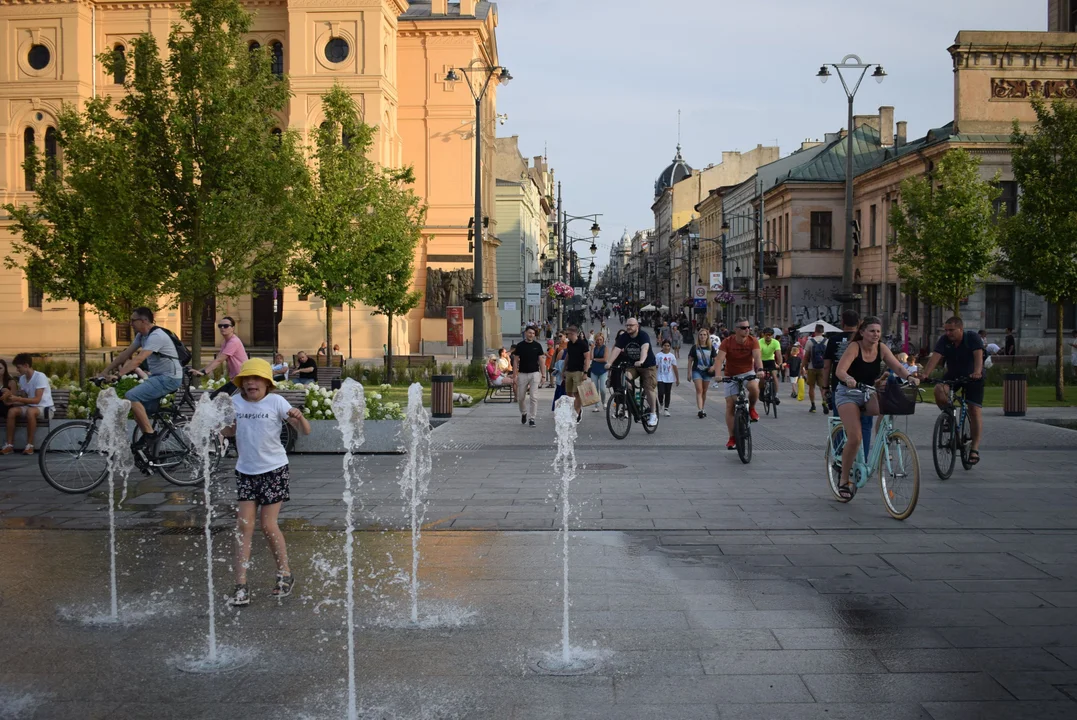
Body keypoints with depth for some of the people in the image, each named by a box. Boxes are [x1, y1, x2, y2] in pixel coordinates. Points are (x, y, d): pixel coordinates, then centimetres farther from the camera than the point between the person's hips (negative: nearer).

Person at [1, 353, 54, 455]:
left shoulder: (40, 376, -17)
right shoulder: (22, 378, 6)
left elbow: (37, 400, -24)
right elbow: (25, 399, 7)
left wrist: (17, 398, -28)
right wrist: (11, 399, -11)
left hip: (45, 408, -7)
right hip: (31, 406, 7)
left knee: (30, 411, -37)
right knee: (12, 410, -18)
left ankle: (30, 445, -27)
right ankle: (9, 445, -17)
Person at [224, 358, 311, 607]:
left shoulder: (276, 402, -9)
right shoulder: (235, 402, 1)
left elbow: (305, 431, -12)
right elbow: (229, 431, 16)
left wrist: (299, 417, -33)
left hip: (274, 470, -3)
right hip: (245, 471, 3)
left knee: (268, 525, -2)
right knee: (244, 525, -2)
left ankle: (285, 575, 19)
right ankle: (241, 586, 1)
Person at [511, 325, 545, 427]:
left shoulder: (537, 345, 2)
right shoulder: (520, 345, 0)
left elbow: (541, 360, 4)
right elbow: (515, 361, 1)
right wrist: (514, 376, -5)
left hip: (534, 374, 0)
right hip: (522, 374, 1)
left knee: (534, 397, -7)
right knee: (521, 397, 7)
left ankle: (532, 418, -2)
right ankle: (523, 413, 33)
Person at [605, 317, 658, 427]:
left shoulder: (643, 336, -19)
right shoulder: (623, 337, -5)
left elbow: (645, 348, -36)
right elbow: (616, 350, -17)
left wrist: (641, 361, -55)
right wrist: (609, 363, -33)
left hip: (647, 366, -4)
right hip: (632, 365, 4)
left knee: (649, 389, -11)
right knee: (625, 378, -25)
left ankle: (653, 414, 3)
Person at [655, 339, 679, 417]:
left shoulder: (672, 356, 4)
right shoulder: (658, 355, -2)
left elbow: (675, 368, 6)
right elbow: (655, 367, 0)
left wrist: (677, 379, 6)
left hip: (669, 379, 2)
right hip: (660, 378, -2)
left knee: (668, 394, 5)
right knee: (661, 392, -12)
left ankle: (666, 409, 14)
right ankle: (661, 404, 18)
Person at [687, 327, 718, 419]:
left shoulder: (711, 347, 3)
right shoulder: (695, 347, -1)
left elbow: (716, 359, 7)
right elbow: (690, 360, 3)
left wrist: (713, 366, -14)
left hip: (707, 371, 2)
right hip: (697, 371, -2)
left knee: (704, 391, 10)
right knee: (699, 390, -13)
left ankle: (703, 410, 21)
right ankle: (700, 410, -23)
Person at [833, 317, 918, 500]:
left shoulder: (881, 349, -1)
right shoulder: (854, 347, -16)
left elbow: (898, 367, -8)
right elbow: (840, 370, -29)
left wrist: (909, 377, -30)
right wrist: (848, 379, -51)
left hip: (868, 393, 4)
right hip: (848, 394, -4)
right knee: (854, 438, -19)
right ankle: (844, 481, -3)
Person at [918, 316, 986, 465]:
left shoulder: (972, 337, -20)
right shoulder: (944, 340, -13)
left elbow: (978, 354, -34)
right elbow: (935, 356, -25)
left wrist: (977, 372, -53)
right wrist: (925, 374, -42)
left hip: (972, 377, -2)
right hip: (953, 375, 3)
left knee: (975, 410, -11)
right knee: (939, 390, -30)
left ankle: (975, 449, -5)